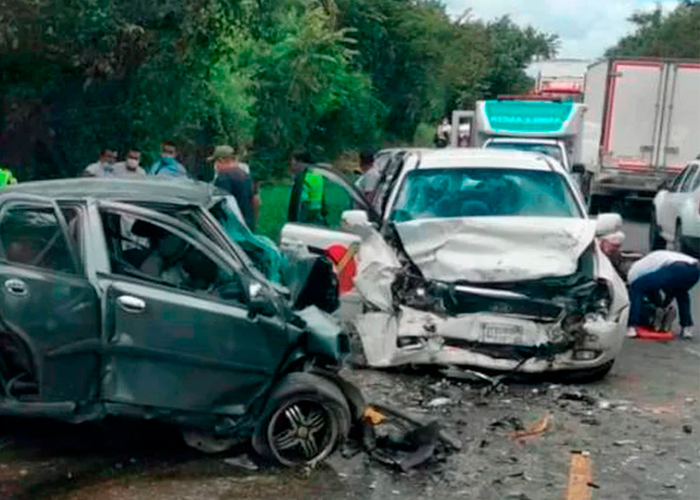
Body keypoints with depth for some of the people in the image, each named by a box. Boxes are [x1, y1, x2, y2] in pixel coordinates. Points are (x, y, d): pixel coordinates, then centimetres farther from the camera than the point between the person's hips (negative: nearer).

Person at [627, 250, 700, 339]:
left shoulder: (633, 272, 22)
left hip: (676, 270, -7)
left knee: (636, 288, 8)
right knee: (681, 292, 40)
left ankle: (632, 327, 2)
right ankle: (687, 327, 31)